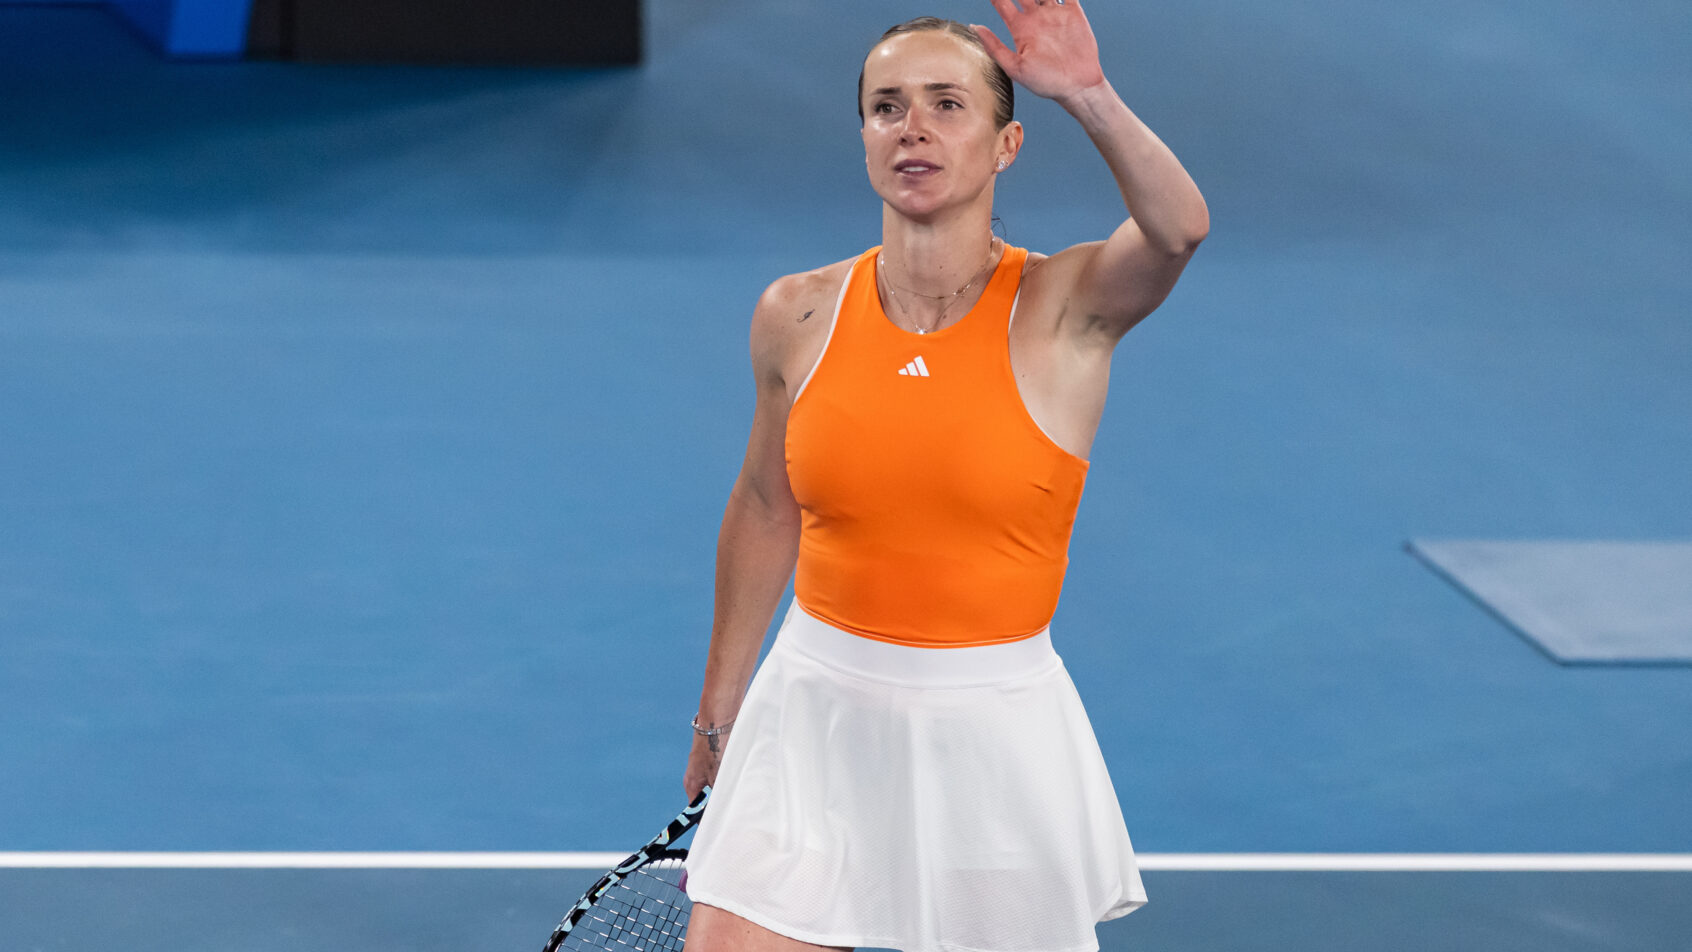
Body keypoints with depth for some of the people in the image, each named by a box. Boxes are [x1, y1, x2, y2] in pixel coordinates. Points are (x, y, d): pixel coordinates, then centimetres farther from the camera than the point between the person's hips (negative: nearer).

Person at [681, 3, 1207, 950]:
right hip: (817, 721, 2)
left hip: (995, 731, -2)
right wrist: (720, 710, 19)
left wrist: (1089, 96, -44)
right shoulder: (798, 318, 0)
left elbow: (1178, 228, -30)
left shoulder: (1063, 310, -8)